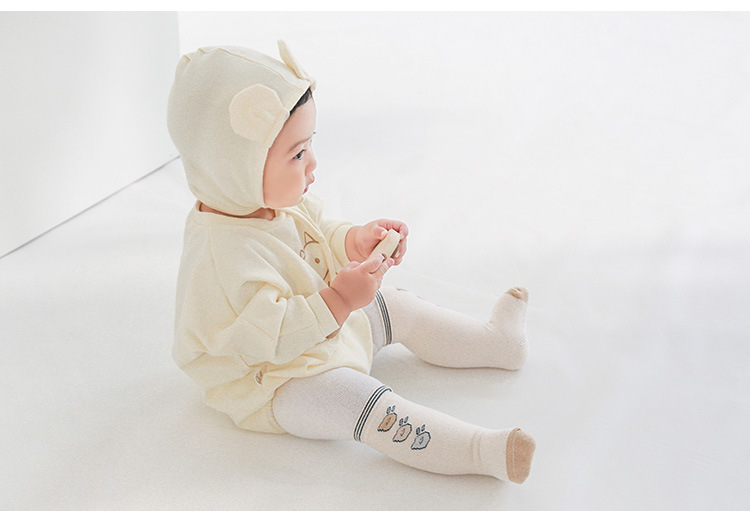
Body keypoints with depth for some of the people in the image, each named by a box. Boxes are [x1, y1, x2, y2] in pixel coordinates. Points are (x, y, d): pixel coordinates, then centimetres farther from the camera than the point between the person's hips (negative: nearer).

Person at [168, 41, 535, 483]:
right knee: (355, 399, -31)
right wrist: (338, 301, -36)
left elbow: (319, 237, 12)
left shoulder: (278, 201, -5)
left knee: (398, 307, 13)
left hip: (327, 327, 10)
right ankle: (483, 451, -38)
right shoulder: (222, 252, -35)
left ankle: (497, 341, 30)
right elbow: (262, 337, -37)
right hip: (270, 384, -10)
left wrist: (355, 241, -9)